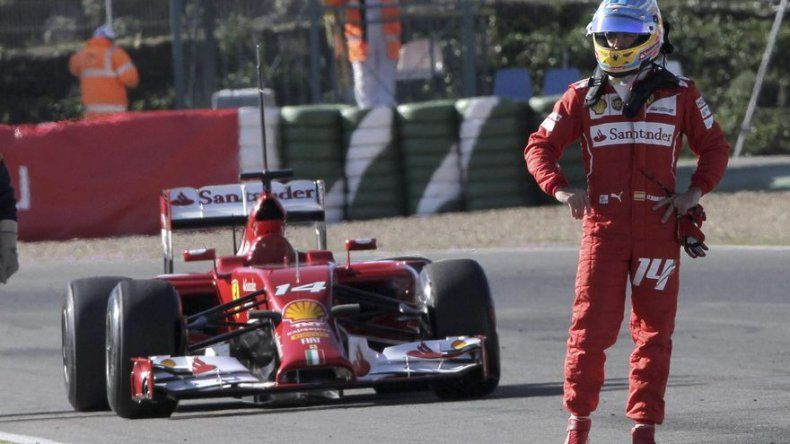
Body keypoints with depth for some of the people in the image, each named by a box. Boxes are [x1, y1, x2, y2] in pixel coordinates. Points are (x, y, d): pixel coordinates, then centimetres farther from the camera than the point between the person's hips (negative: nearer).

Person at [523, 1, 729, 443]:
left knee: (655, 332, 3)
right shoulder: (583, 97, 7)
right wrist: (560, 189, -5)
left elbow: (714, 146, 14)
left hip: (658, 228, 0)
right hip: (603, 226, 0)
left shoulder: (680, 94, 6)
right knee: (592, 327, -7)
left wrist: (695, 191, -2)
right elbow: (541, 146, 12)